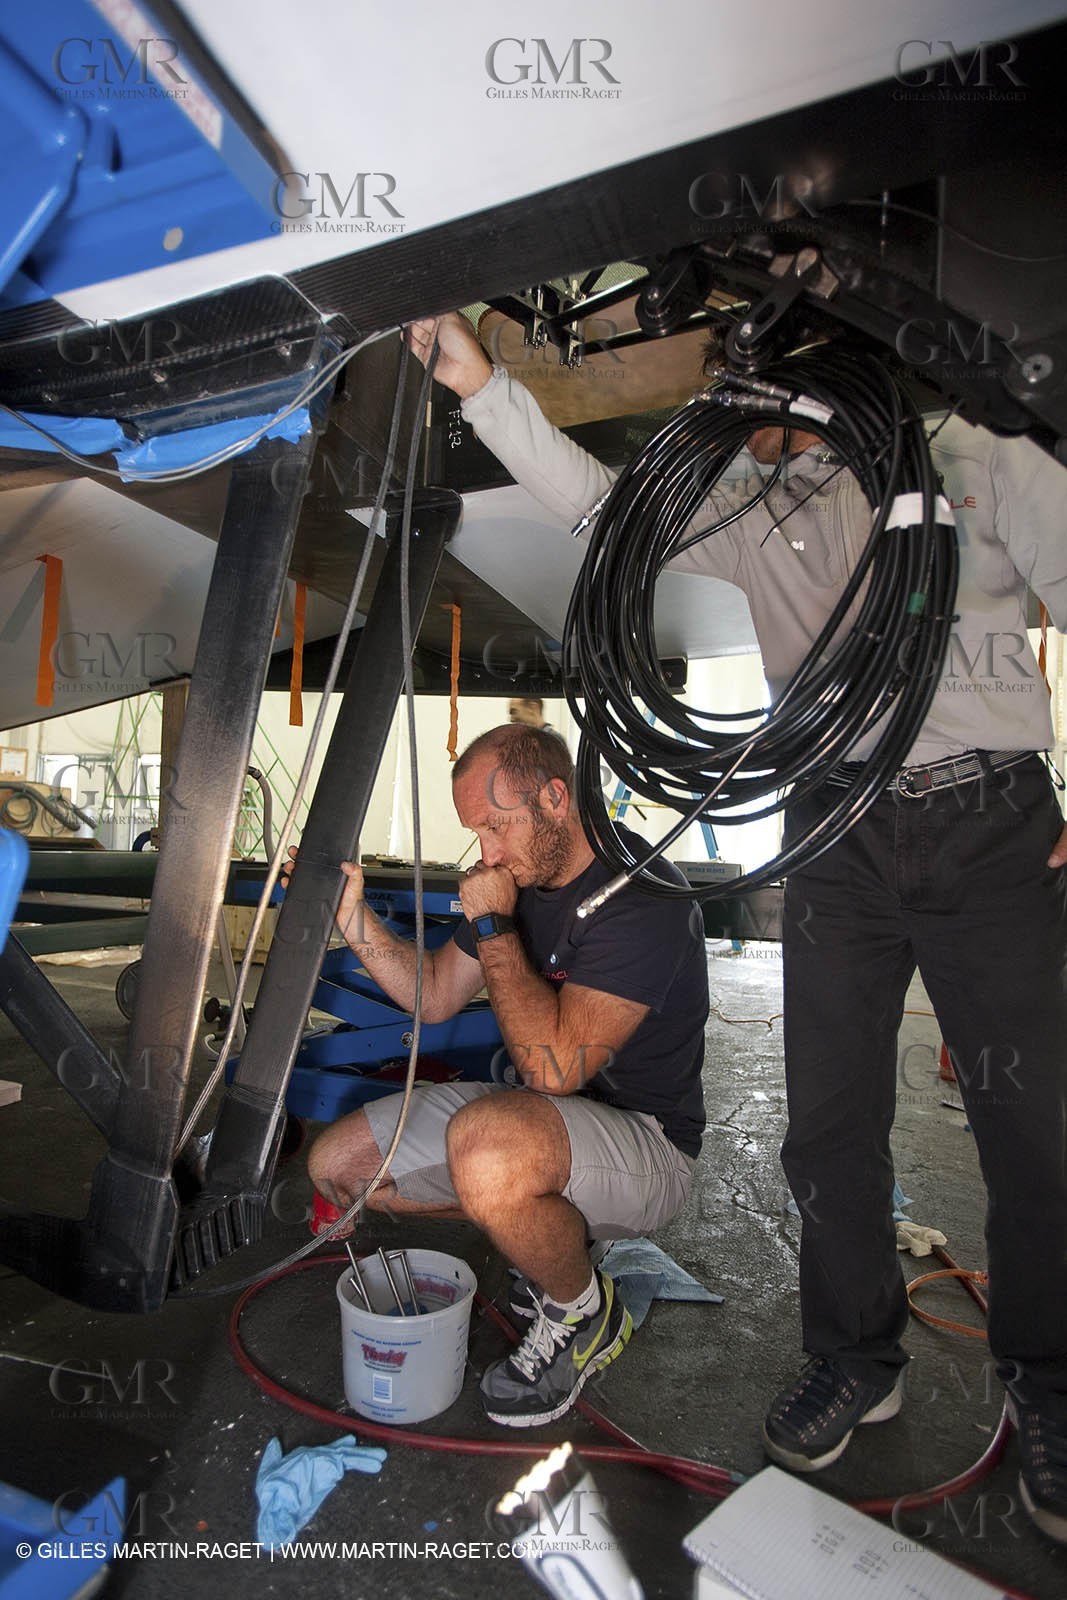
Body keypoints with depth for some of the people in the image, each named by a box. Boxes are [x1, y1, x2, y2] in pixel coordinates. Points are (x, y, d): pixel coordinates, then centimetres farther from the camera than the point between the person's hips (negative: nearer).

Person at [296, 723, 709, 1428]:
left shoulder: (644, 894, -25)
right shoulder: (520, 877, 2)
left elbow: (555, 1065, -32)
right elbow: (434, 995, 9)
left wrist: (493, 927, -24)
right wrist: (351, 913, -3)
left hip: (645, 1137, -8)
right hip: (531, 1110, 8)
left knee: (486, 1148, -39)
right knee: (337, 1165, 3)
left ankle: (586, 1312, -6)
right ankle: (552, 1235, 13)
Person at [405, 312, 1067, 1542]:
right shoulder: (757, 517, 13)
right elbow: (593, 501, 7)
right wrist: (483, 387, -1)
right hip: (841, 841, 3)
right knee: (831, 1122, 8)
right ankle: (856, 1360, 29)